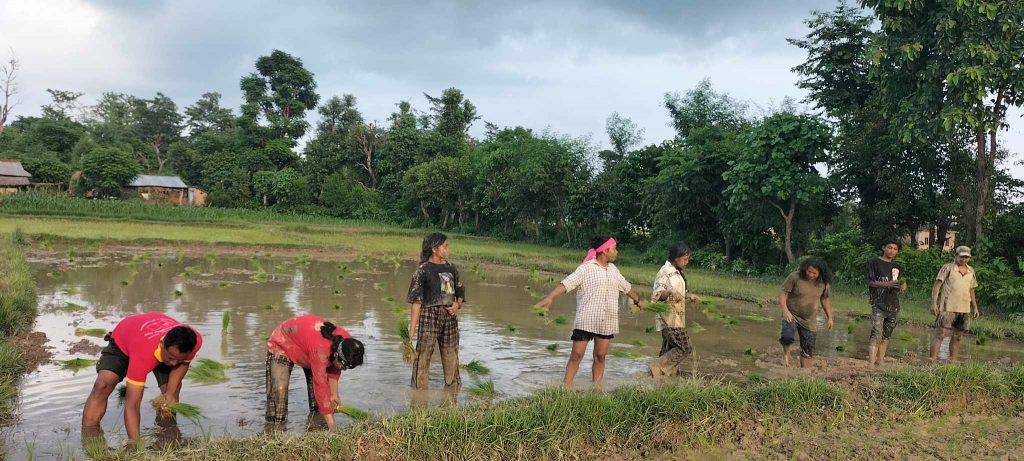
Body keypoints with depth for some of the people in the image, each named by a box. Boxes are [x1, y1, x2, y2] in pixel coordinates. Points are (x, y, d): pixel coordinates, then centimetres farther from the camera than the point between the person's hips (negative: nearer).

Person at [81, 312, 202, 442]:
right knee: (103, 385, -26)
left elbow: (183, 362, -10)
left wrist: (170, 393, -20)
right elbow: (131, 405, -45)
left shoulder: (194, 341, -37)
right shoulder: (143, 355, -48)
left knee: (173, 389, -12)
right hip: (122, 342, -3)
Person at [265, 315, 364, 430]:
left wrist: (334, 394, -4)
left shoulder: (346, 342, -23)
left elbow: (333, 369, -3)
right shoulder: (321, 350, -44)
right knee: (279, 389, -19)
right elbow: (321, 387, -39)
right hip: (281, 342, -7)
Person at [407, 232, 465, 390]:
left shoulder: (451, 268, 12)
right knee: (422, 358, -3)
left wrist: (458, 304, -2)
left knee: (452, 360, 10)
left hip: (450, 318, 5)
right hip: (429, 317, -5)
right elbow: (416, 300, -7)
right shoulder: (422, 271, -3)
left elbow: (461, 292, 21)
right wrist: (412, 329, -12)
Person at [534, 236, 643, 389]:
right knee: (576, 355, -4)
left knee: (600, 357, 7)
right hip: (586, 320, -5)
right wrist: (549, 297, -32)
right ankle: (566, 388, 0)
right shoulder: (587, 267, -6)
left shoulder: (613, 269, 14)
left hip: (607, 323, 6)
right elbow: (567, 283, -18)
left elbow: (626, 287, 31)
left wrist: (638, 300, 44)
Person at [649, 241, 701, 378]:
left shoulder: (677, 272, 15)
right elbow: (656, 294, -22)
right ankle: (657, 369, -6)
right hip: (669, 318, -10)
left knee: (670, 350, 10)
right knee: (684, 348, -12)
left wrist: (689, 295, 20)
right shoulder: (665, 272, -15)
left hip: (677, 318, 10)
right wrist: (670, 292, -38)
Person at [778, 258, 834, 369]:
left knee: (808, 351, 5)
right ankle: (786, 355, 1)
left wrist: (830, 317, 11)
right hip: (792, 316, -4)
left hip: (810, 321, 4)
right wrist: (785, 310, -24)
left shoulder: (823, 283, -3)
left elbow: (825, 299, 13)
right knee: (788, 338, -30)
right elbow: (783, 293, -12)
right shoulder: (795, 277, -16)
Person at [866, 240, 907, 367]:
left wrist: (902, 286, -6)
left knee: (886, 336, 6)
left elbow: (903, 285, 18)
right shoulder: (874, 263, 2)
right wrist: (888, 283, -20)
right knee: (876, 335, -15)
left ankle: (880, 362, 11)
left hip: (894, 305, 6)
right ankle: (871, 363, -19)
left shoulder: (897, 267, 18)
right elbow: (871, 282, -6)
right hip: (879, 304, -6)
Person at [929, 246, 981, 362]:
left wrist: (975, 307, 18)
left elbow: (971, 290, 23)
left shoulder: (971, 271, 15)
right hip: (948, 308, -5)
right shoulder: (948, 267, -2)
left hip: (964, 309, 5)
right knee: (940, 334, -8)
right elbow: (936, 286, -5)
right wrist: (934, 303, -14)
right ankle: (933, 360, -10)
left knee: (957, 337, 8)